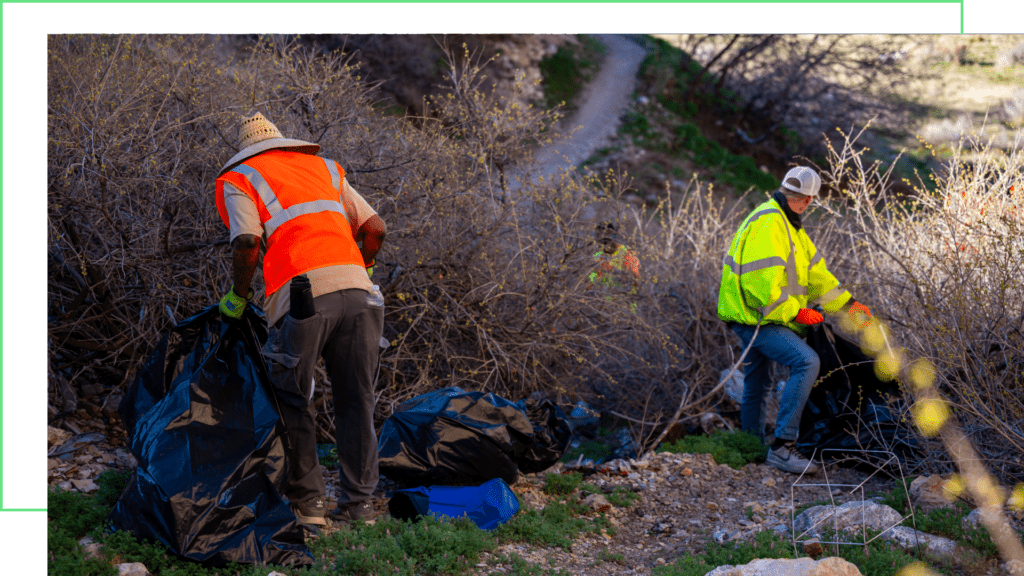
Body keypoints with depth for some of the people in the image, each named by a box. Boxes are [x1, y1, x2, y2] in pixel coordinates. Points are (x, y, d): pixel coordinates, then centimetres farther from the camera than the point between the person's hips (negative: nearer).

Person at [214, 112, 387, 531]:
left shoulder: (237, 179, 15)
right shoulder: (325, 167, 29)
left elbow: (247, 244, -3)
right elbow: (375, 228, 20)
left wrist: (239, 296, 11)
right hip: (357, 290, 4)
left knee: (293, 402, 9)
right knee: (356, 401, 11)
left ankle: (306, 502, 7)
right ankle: (359, 503, 14)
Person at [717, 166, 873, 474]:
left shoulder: (790, 226, 18)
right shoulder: (767, 223, -17)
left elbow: (815, 272, 21)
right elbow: (760, 280, -25)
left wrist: (848, 305, 13)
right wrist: (795, 311, -20)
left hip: (758, 316, 11)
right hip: (754, 317, -11)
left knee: (756, 385, 19)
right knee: (807, 362, -22)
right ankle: (782, 446, -23)